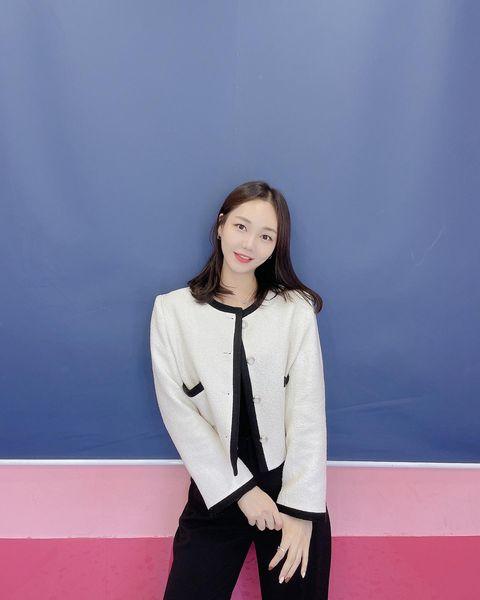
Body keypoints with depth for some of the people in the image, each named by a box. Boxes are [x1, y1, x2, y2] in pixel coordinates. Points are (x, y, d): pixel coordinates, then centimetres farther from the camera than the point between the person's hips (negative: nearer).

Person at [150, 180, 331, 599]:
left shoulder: (296, 309, -2)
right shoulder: (173, 309, -2)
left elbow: (308, 410, -6)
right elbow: (178, 411, -6)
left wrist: (301, 508, -12)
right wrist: (240, 491, -10)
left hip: (293, 489, 0)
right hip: (218, 495, 0)